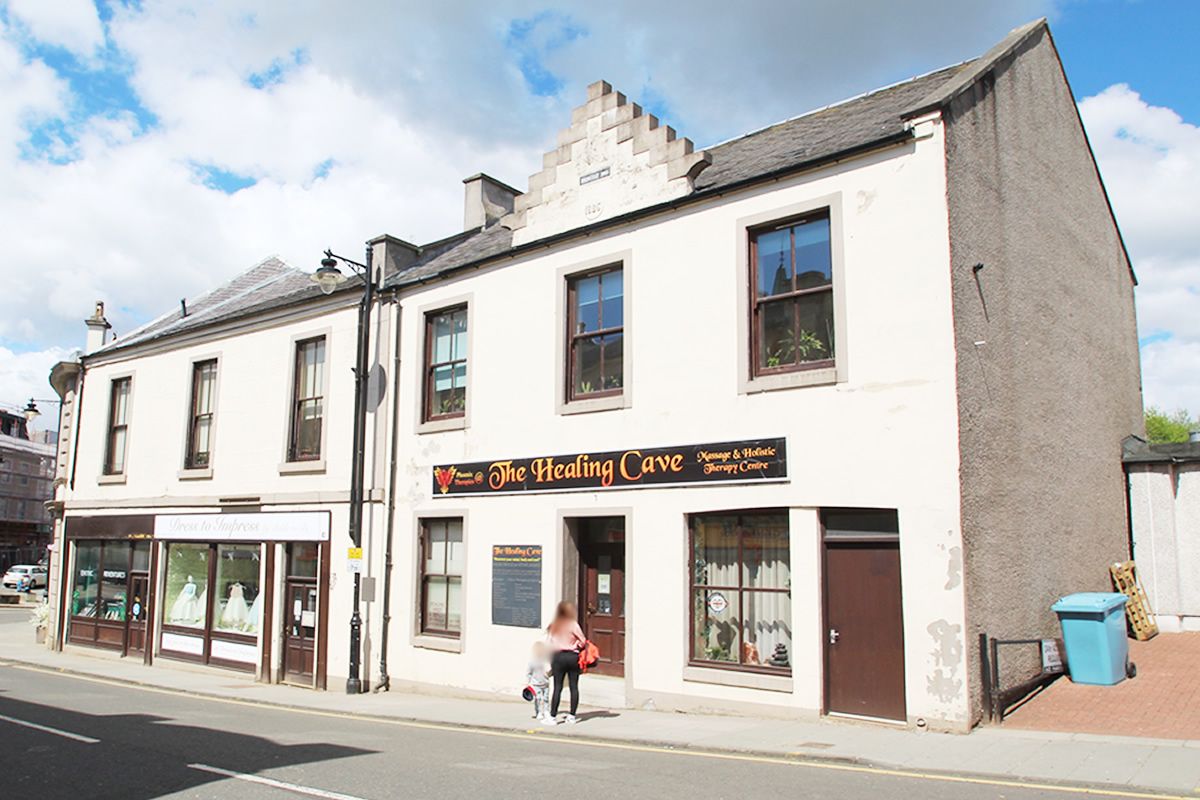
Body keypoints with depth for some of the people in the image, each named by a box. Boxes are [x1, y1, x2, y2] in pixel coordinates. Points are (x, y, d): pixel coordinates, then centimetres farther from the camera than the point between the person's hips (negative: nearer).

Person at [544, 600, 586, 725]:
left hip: (558, 656, 2)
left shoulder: (553, 626, 5)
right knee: (574, 687, 7)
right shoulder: (573, 625, -5)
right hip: (573, 656, -2)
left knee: (557, 687, 2)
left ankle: (553, 717, 2)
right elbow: (583, 641, -4)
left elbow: (550, 644, 4)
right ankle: (572, 716, 9)